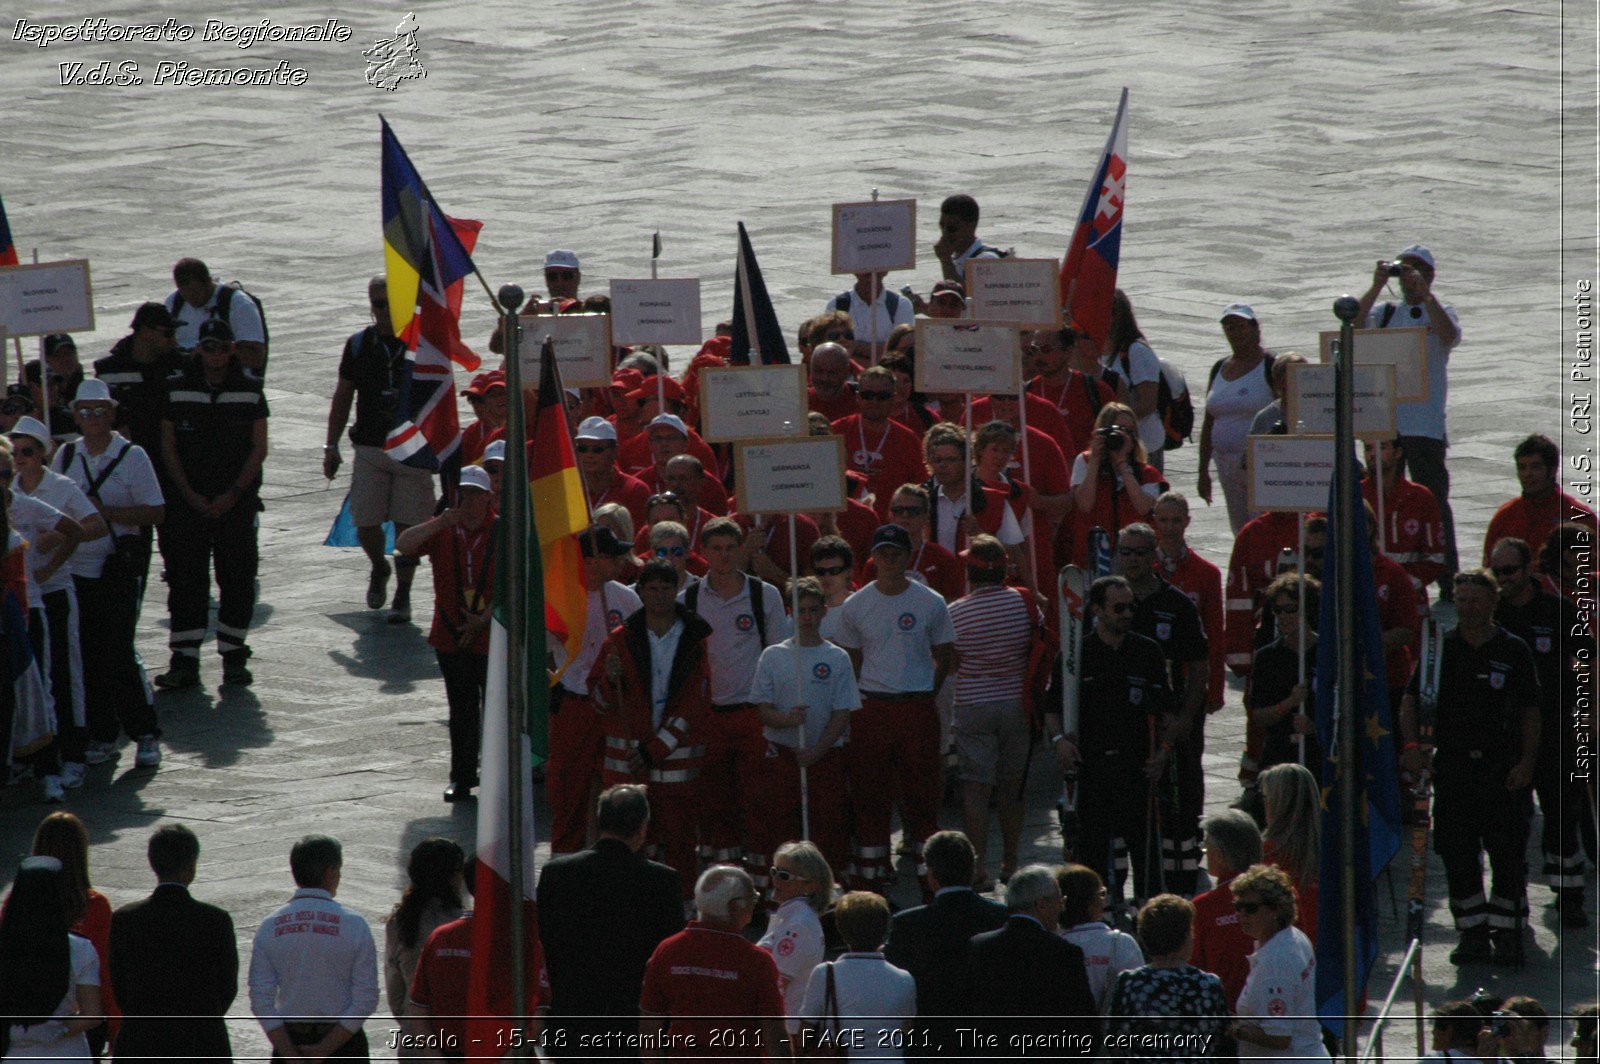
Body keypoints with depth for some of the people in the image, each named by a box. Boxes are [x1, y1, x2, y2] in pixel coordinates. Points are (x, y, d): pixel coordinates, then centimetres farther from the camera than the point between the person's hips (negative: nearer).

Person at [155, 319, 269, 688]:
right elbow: (168, 448, 4)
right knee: (186, 578, -4)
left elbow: (259, 449, 2)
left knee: (237, 578, 0)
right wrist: (190, 495, -6)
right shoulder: (178, 392, 4)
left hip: (237, 501, 0)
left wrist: (232, 495, -8)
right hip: (188, 501, 0)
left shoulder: (250, 392, 4)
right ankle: (184, 661, -3)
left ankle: (234, 658, 9)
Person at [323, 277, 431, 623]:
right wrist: (331, 446, 7)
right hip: (370, 448, 2)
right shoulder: (359, 344, 5)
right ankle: (379, 569, 31)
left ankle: (403, 595, 13)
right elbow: (343, 397, 12)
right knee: (366, 525, -1)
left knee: (408, 524, -2)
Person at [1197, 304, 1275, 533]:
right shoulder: (1220, 369, 14)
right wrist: (1203, 471, 17)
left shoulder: (1270, 366, -5)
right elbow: (1209, 423, 18)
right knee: (1241, 533, 8)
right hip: (1228, 466, 7)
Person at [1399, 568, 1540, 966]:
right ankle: (1473, 931, 10)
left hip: (1503, 767, -2)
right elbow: (1411, 702, 6)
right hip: (1452, 765, 2)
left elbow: (1531, 713, 4)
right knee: (1457, 854, 2)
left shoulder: (1513, 651, 2)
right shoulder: (1440, 649, 6)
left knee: (1507, 852, -2)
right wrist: (1412, 743, -11)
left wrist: (1527, 762, -6)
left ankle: (1506, 931, 8)